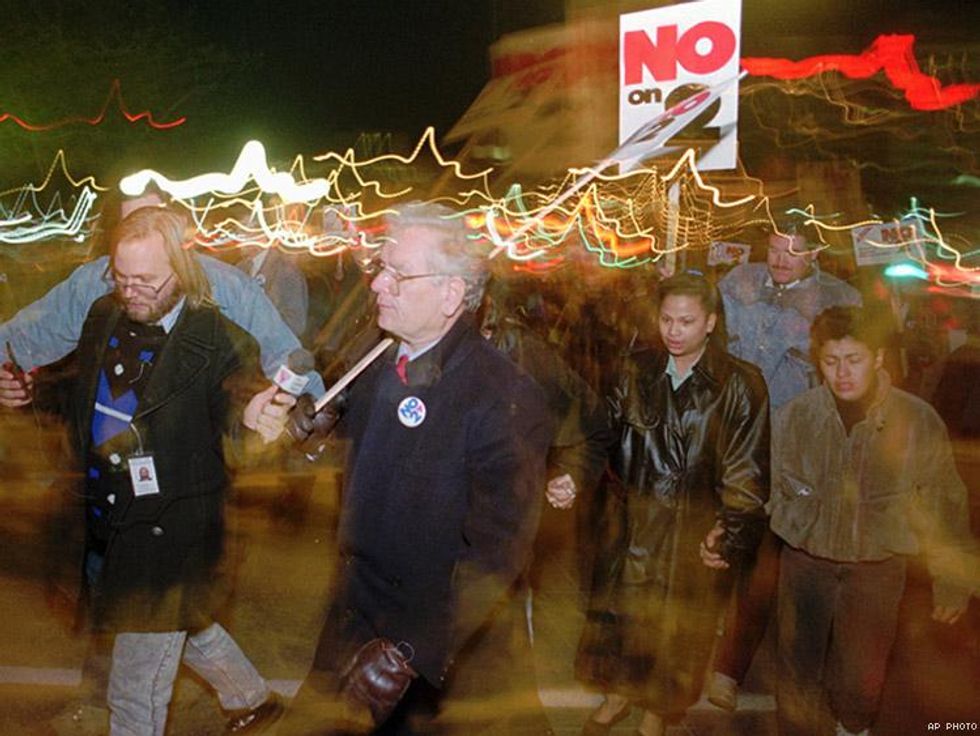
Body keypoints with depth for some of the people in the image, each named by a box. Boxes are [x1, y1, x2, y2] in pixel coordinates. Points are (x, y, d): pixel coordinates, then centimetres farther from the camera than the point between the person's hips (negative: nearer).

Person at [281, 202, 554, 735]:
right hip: (358, 624, 7)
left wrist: (408, 654, -28)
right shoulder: (378, 365, 0)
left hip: (453, 655, -6)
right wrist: (303, 419, -4)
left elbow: (495, 554, -24)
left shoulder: (505, 396, -22)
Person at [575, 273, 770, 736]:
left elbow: (747, 470, -11)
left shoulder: (740, 384, -11)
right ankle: (617, 694, 41)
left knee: (678, 626, 13)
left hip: (696, 530, -3)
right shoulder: (637, 372, 0)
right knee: (616, 608, 14)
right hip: (636, 520, 3)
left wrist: (728, 531, -18)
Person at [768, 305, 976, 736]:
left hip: (878, 568, 0)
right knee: (798, 674, 11)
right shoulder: (793, 417, -9)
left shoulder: (919, 421, -11)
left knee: (861, 677, 16)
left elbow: (943, 506, 0)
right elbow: (772, 492, 2)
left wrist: (950, 579, 4)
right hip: (806, 561, 0)